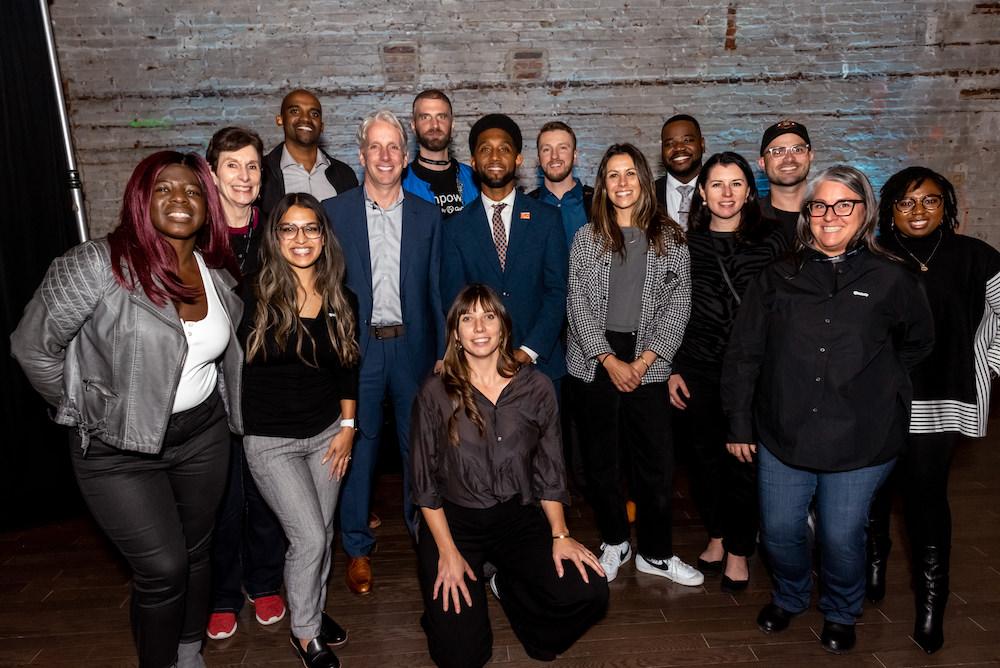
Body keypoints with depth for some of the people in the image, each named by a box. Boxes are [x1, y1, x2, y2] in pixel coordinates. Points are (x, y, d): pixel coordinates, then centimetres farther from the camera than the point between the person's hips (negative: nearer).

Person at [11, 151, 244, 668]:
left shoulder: (218, 273, 0)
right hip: (119, 449, -5)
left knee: (196, 551, 18)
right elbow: (33, 345, -13)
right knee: (163, 567, 0)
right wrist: (82, 410, -6)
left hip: (203, 435, 5)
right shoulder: (98, 265, -19)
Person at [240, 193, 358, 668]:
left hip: (327, 433, 4)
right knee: (309, 537, -4)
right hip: (271, 441, -4)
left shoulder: (341, 300, 1)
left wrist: (348, 425, 6)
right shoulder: (254, 295, -12)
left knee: (322, 532, 14)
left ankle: (314, 611, 39)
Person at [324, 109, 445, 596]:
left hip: (412, 346, 2)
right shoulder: (335, 211, 1)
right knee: (358, 445, 7)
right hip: (356, 347, -1)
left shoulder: (427, 215, 6)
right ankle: (357, 547, 24)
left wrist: (442, 352, 2)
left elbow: (436, 288, 6)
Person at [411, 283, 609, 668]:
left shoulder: (536, 388, -2)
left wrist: (560, 535, -6)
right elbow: (425, 484, -4)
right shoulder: (436, 394, -8)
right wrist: (447, 552, -9)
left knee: (588, 593, -19)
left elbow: (549, 471, 4)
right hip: (454, 521, -2)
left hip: (518, 517, 2)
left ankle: (505, 583, 10)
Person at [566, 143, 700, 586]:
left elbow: (678, 306, 2)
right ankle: (614, 541, 27)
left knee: (657, 463, 2)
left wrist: (644, 361, -8)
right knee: (600, 461, 8)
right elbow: (577, 305, -1)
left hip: (648, 366, 0)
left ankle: (656, 553, 21)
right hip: (595, 364, 0)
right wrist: (610, 361, -8)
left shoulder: (670, 239, 5)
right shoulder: (587, 238, 5)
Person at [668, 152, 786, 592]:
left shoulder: (770, 240, 1)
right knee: (705, 455, 10)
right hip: (699, 368, 2)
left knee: (744, 459, 2)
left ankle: (739, 551, 21)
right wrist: (672, 369, 5)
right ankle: (717, 535, 33)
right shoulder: (685, 243, 4)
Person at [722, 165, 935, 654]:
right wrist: (739, 423, 1)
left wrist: (870, 384, 9)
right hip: (782, 435, 2)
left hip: (860, 443, -1)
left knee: (842, 536, 9)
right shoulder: (778, 278, 2)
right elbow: (743, 353, 2)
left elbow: (918, 343, 16)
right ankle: (789, 597, 42)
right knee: (778, 530, 11)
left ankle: (840, 613, 39)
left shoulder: (891, 281, -1)